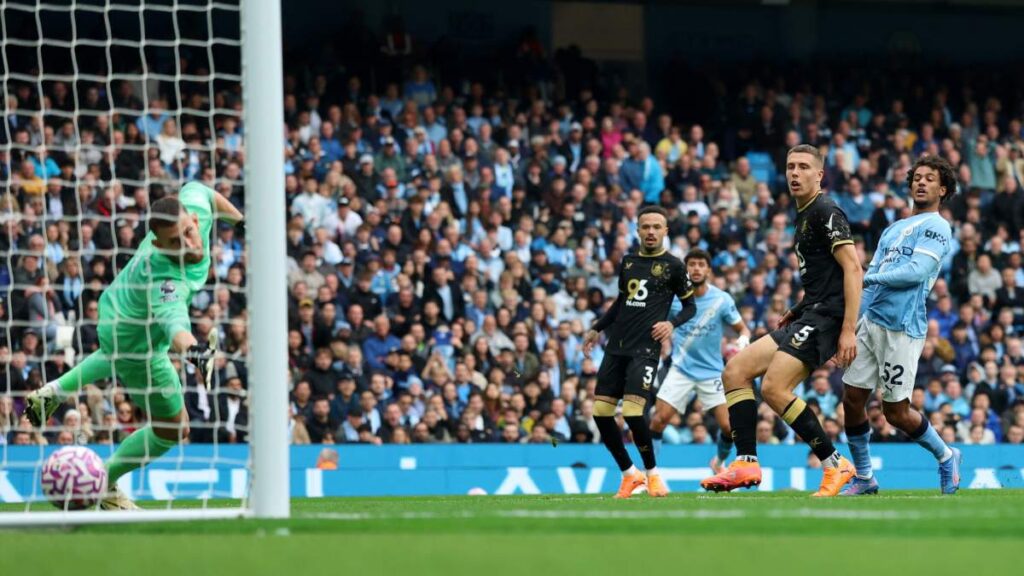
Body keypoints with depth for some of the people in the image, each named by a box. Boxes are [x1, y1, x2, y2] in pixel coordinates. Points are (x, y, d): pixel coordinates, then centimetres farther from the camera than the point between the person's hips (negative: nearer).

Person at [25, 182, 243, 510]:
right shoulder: (165, 281, -48)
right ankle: (104, 484, 24)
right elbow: (173, 322, -66)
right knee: (172, 428, 6)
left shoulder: (194, 205, -27)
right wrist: (190, 348, -88)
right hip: (136, 345, -9)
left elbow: (198, 190, -3)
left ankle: (53, 393, 59)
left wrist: (238, 218, 15)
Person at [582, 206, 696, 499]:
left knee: (632, 413, -19)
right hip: (616, 347, 6)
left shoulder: (673, 265, 0)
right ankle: (629, 474, 14)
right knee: (601, 412, -1)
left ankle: (652, 474, 2)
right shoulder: (628, 261, 14)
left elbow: (690, 305, 5)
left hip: (645, 349, -6)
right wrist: (597, 329, 24)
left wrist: (672, 323, -13)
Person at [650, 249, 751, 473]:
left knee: (728, 425, -7)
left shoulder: (722, 300, -8)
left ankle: (719, 463, 24)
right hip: (681, 368, 0)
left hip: (711, 370, 0)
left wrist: (743, 340, -22)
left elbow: (742, 328, -1)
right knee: (659, 418, -13)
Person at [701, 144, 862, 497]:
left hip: (825, 316, -10)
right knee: (736, 371, 3)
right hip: (807, 318, 10)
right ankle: (746, 462, -2)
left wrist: (849, 330, -23)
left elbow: (852, 268, -17)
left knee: (774, 387, -21)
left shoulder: (826, 212, -10)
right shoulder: (803, 215, 20)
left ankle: (835, 465, -14)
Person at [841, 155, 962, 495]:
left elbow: (916, 271, -16)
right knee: (852, 400, 3)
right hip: (871, 323, 8)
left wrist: (871, 277, -8)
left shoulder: (936, 227, -4)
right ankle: (863, 478, 14)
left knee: (896, 412, -3)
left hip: (902, 327, -8)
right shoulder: (894, 229, 21)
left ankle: (946, 457, 19)